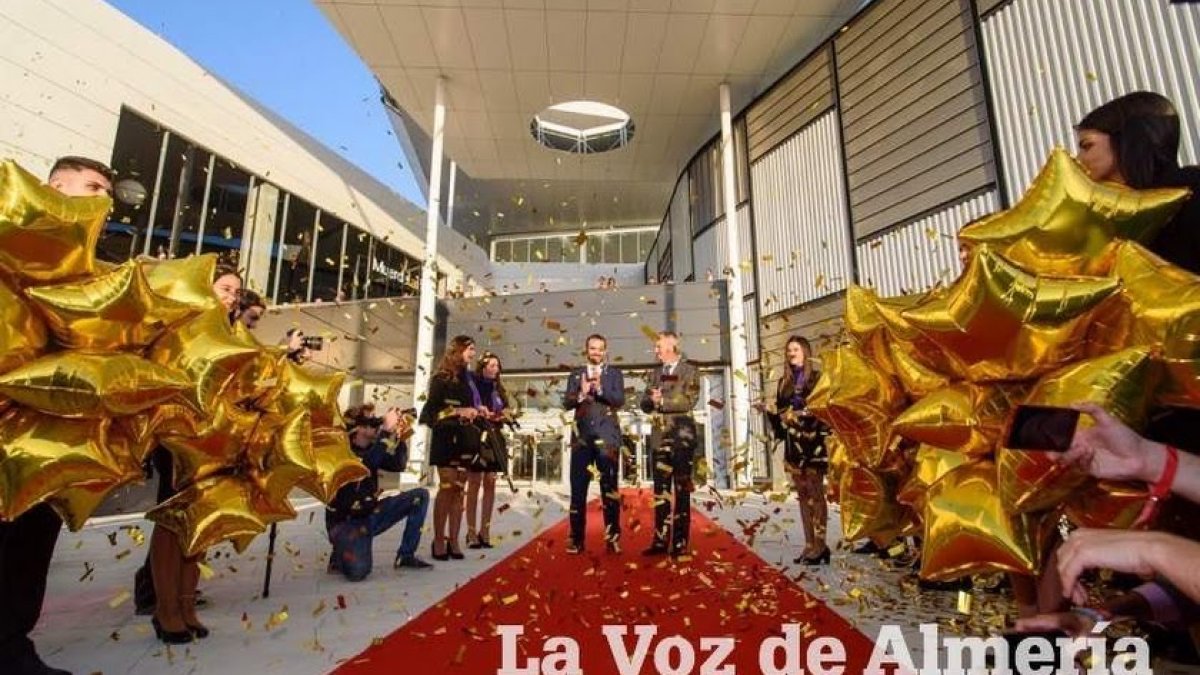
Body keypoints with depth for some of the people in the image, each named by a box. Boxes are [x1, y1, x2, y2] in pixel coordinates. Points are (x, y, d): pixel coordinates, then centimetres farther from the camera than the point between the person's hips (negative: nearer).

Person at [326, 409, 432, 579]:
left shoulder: (371, 449, 3)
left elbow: (398, 465, 0)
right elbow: (363, 467, -38)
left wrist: (399, 436, -14)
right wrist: (387, 431, -37)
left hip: (370, 515, 7)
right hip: (346, 522, -7)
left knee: (420, 495, -4)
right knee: (358, 570, -32)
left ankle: (406, 555, 3)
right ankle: (340, 557, 8)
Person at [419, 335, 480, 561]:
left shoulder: (470, 379, 15)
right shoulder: (442, 378, -4)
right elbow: (431, 411, -10)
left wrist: (478, 412, 4)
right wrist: (458, 412, -18)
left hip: (465, 440, 6)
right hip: (447, 439, -6)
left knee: (459, 489, 6)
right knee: (447, 488, -6)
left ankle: (453, 540, 10)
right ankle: (439, 541, 3)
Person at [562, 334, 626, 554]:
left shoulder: (615, 374, 9)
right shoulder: (575, 375, 12)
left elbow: (620, 400, -5)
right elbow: (567, 403, 3)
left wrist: (600, 388, -18)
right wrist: (581, 394, -16)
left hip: (607, 436, -1)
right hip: (582, 436, 1)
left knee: (609, 487, 2)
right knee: (578, 488, 1)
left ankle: (613, 538, 9)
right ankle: (577, 539, 9)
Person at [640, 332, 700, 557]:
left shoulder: (690, 371, 0)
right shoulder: (655, 373, 15)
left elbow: (689, 401, -12)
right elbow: (645, 404, 9)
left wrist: (662, 401, -12)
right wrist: (652, 400, -12)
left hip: (682, 436, -5)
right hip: (659, 437, 5)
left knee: (682, 490, 1)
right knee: (661, 490, 7)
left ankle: (680, 542, 8)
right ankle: (660, 541, 13)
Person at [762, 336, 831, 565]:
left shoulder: (817, 378, 0)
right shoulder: (784, 382, 15)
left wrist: (806, 413, -20)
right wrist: (772, 411, -3)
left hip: (813, 443, -5)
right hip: (793, 445, 6)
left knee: (815, 495, -4)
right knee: (803, 496, 9)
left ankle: (819, 546, 1)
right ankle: (810, 545, 15)